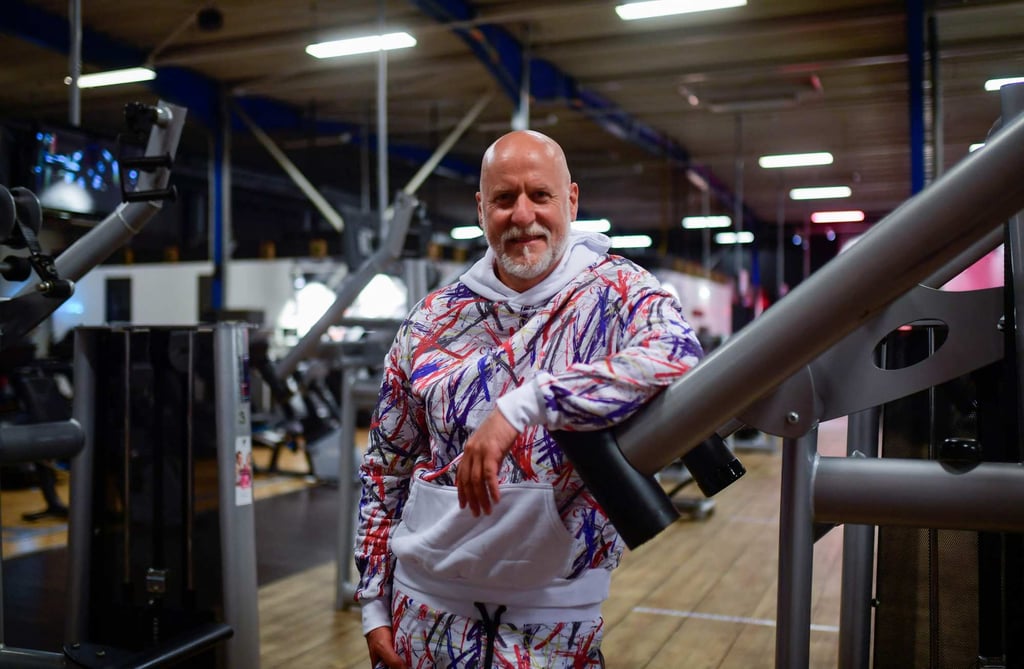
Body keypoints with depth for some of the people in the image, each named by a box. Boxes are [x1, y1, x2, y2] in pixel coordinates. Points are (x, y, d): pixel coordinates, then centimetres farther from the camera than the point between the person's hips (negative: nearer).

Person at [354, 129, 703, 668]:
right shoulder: (432, 320, 1)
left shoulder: (618, 291, -7)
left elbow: (677, 359, -30)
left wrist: (526, 403, -35)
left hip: (554, 619, -2)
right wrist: (374, 604, 6)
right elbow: (385, 467, 7)